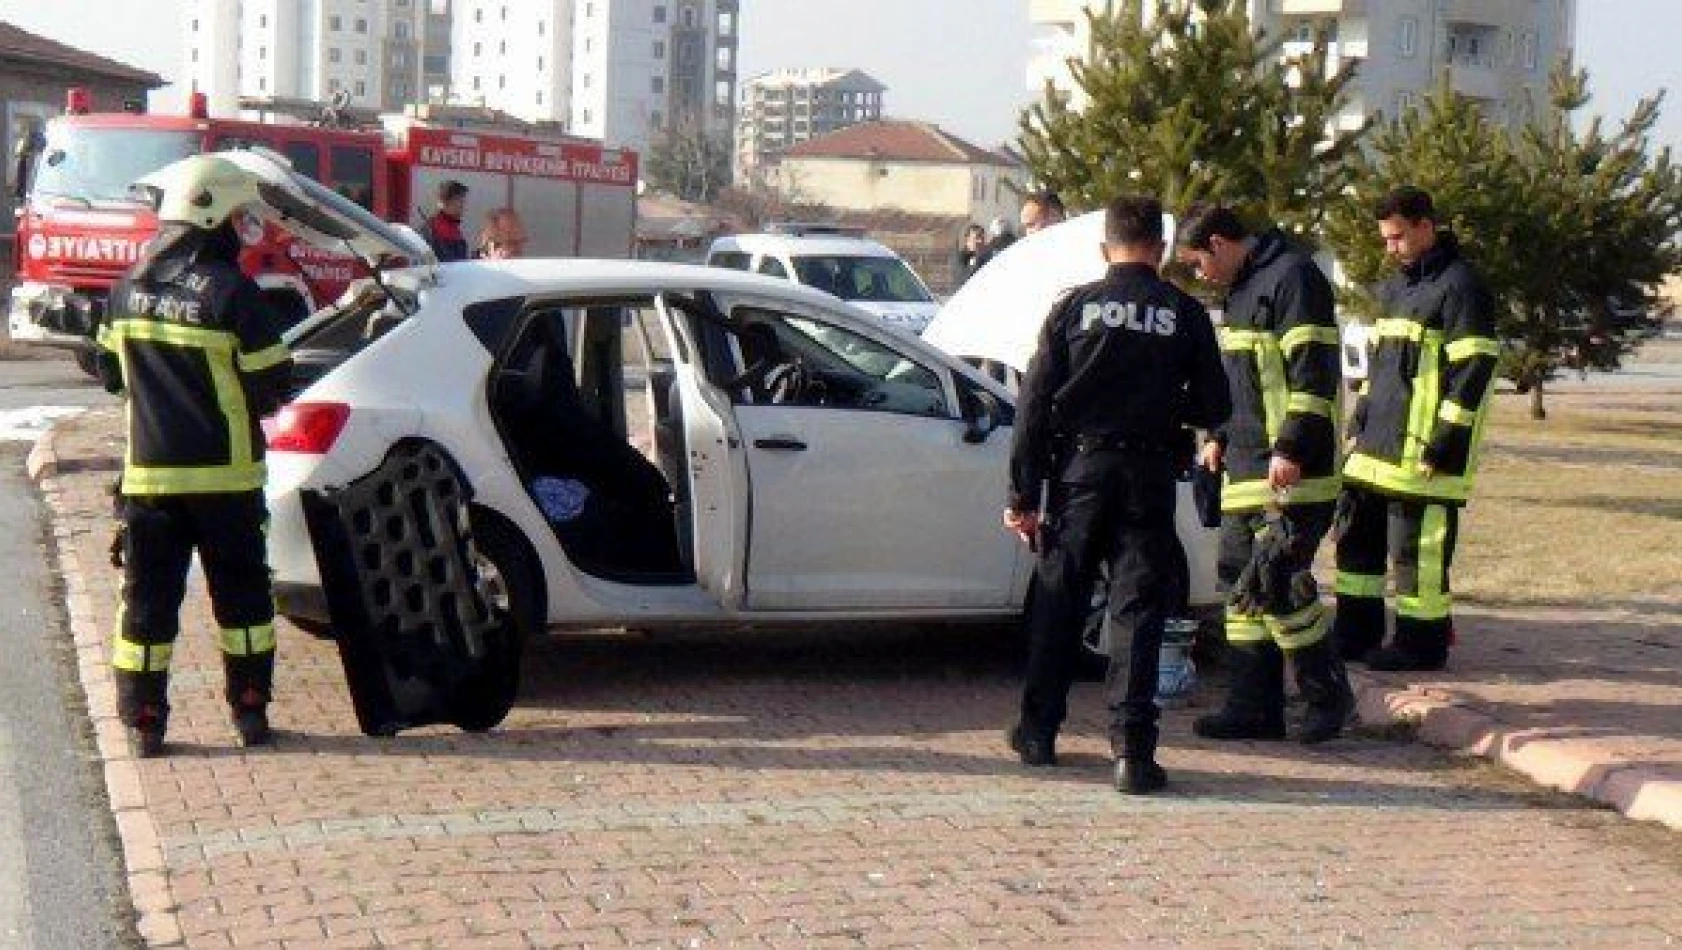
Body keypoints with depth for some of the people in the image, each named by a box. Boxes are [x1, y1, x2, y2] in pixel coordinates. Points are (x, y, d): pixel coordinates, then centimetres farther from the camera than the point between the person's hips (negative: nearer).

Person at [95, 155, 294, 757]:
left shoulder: (130, 288, 3)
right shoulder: (232, 292, -14)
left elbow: (112, 372, 13)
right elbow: (272, 385, -11)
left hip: (149, 474, 4)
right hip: (224, 475, -3)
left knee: (147, 598, 8)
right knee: (241, 594, 11)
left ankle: (143, 721, 8)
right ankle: (250, 712, 16)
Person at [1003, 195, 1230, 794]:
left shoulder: (1073, 308, 1)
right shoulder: (1184, 314, 0)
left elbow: (1035, 404, -1)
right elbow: (1213, 408, 3)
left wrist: (1023, 493, 1)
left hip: (1079, 469, 1)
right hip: (1148, 474, -1)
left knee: (1057, 603, 13)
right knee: (1138, 610, 1)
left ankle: (1038, 731, 22)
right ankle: (1132, 749, -7)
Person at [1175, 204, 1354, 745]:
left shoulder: (1292, 276, -11)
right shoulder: (1242, 289, 20)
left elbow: (1313, 371, -18)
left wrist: (1292, 448, -22)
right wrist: (1223, 438, 25)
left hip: (1291, 473, -10)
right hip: (1247, 471, 10)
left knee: (1277, 580, -11)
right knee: (1242, 582, 8)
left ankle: (1328, 695, 4)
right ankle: (1254, 707, 13)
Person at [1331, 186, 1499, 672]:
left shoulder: (1461, 286, -11)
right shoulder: (1395, 287, 17)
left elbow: (1474, 371, -16)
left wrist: (1444, 445, -18)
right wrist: (1360, 423, 18)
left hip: (1422, 450, -9)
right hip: (1377, 444, 9)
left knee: (1417, 545, -5)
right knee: (1355, 532, 13)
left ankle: (1423, 641, 6)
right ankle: (1357, 631, 23)